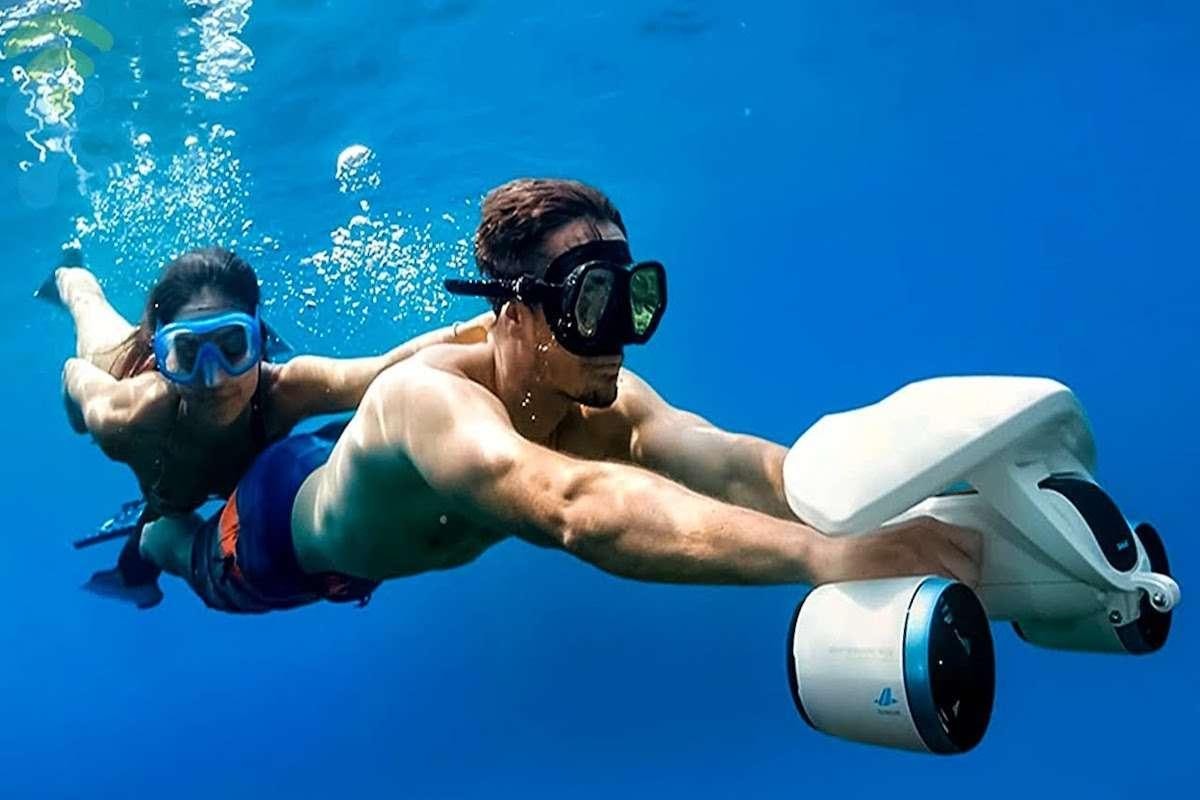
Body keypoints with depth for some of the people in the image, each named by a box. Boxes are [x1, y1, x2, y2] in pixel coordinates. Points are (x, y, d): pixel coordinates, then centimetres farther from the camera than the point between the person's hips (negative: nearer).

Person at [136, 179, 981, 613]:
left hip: (370, 533, 4)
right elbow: (573, 505, -71)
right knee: (198, 569, 30)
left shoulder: (615, 404, -33)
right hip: (286, 517, -4)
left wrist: (872, 515, -73)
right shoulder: (432, 400, -52)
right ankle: (150, 533, 60)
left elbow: (737, 466, -53)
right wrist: (825, 556, -83)